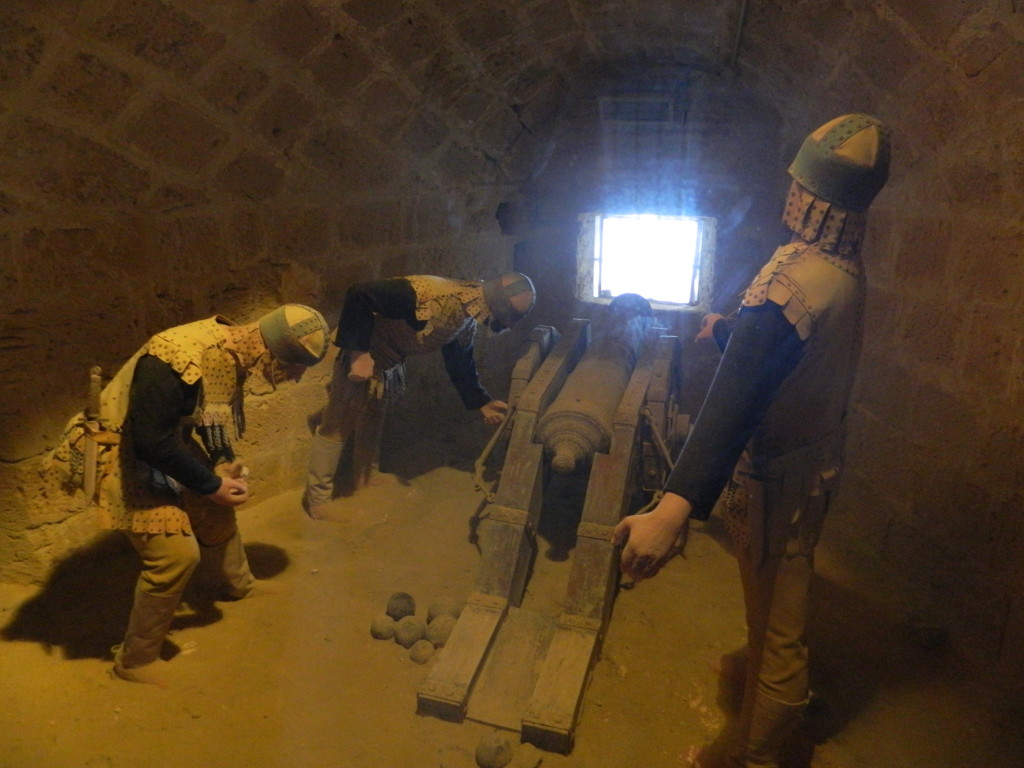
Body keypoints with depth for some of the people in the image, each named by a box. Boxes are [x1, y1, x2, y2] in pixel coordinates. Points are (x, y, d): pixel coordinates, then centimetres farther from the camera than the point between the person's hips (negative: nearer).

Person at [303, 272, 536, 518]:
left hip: (388, 365, 8)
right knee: (336, 428, 2)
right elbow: (359, 295, -35)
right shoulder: (435, 294, -35)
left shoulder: (468, 324, -6)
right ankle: (317, 503, 17)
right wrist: (359, 352, -34)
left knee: (370, 428, 20)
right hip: (362, 359, -8)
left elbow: (460, 364, 12)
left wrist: (482, 402, 5)